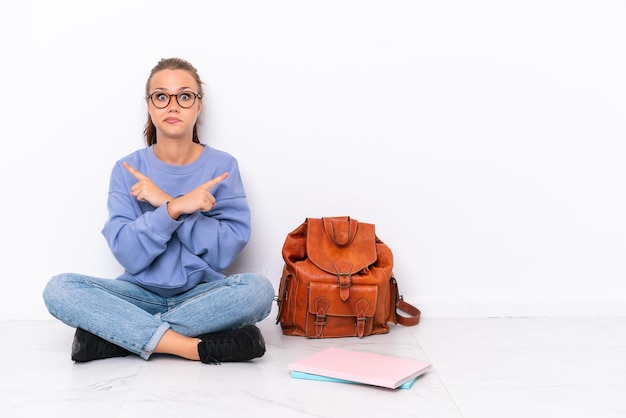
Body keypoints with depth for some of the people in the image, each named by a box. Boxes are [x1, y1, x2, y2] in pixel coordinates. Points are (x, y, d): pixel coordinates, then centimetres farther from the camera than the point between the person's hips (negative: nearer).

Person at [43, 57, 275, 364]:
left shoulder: (223, 166, -2)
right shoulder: (128, 169, -1)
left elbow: (227, 250, -12)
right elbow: (128, 254, -12)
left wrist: (164, 201, -18)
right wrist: (175, 207, -26)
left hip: (202, 294, 0)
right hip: (142, 293, 1)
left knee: (258, 289, -32)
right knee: (59, 289, -24)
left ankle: (116, 334, -22)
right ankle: (199, 347, -30)